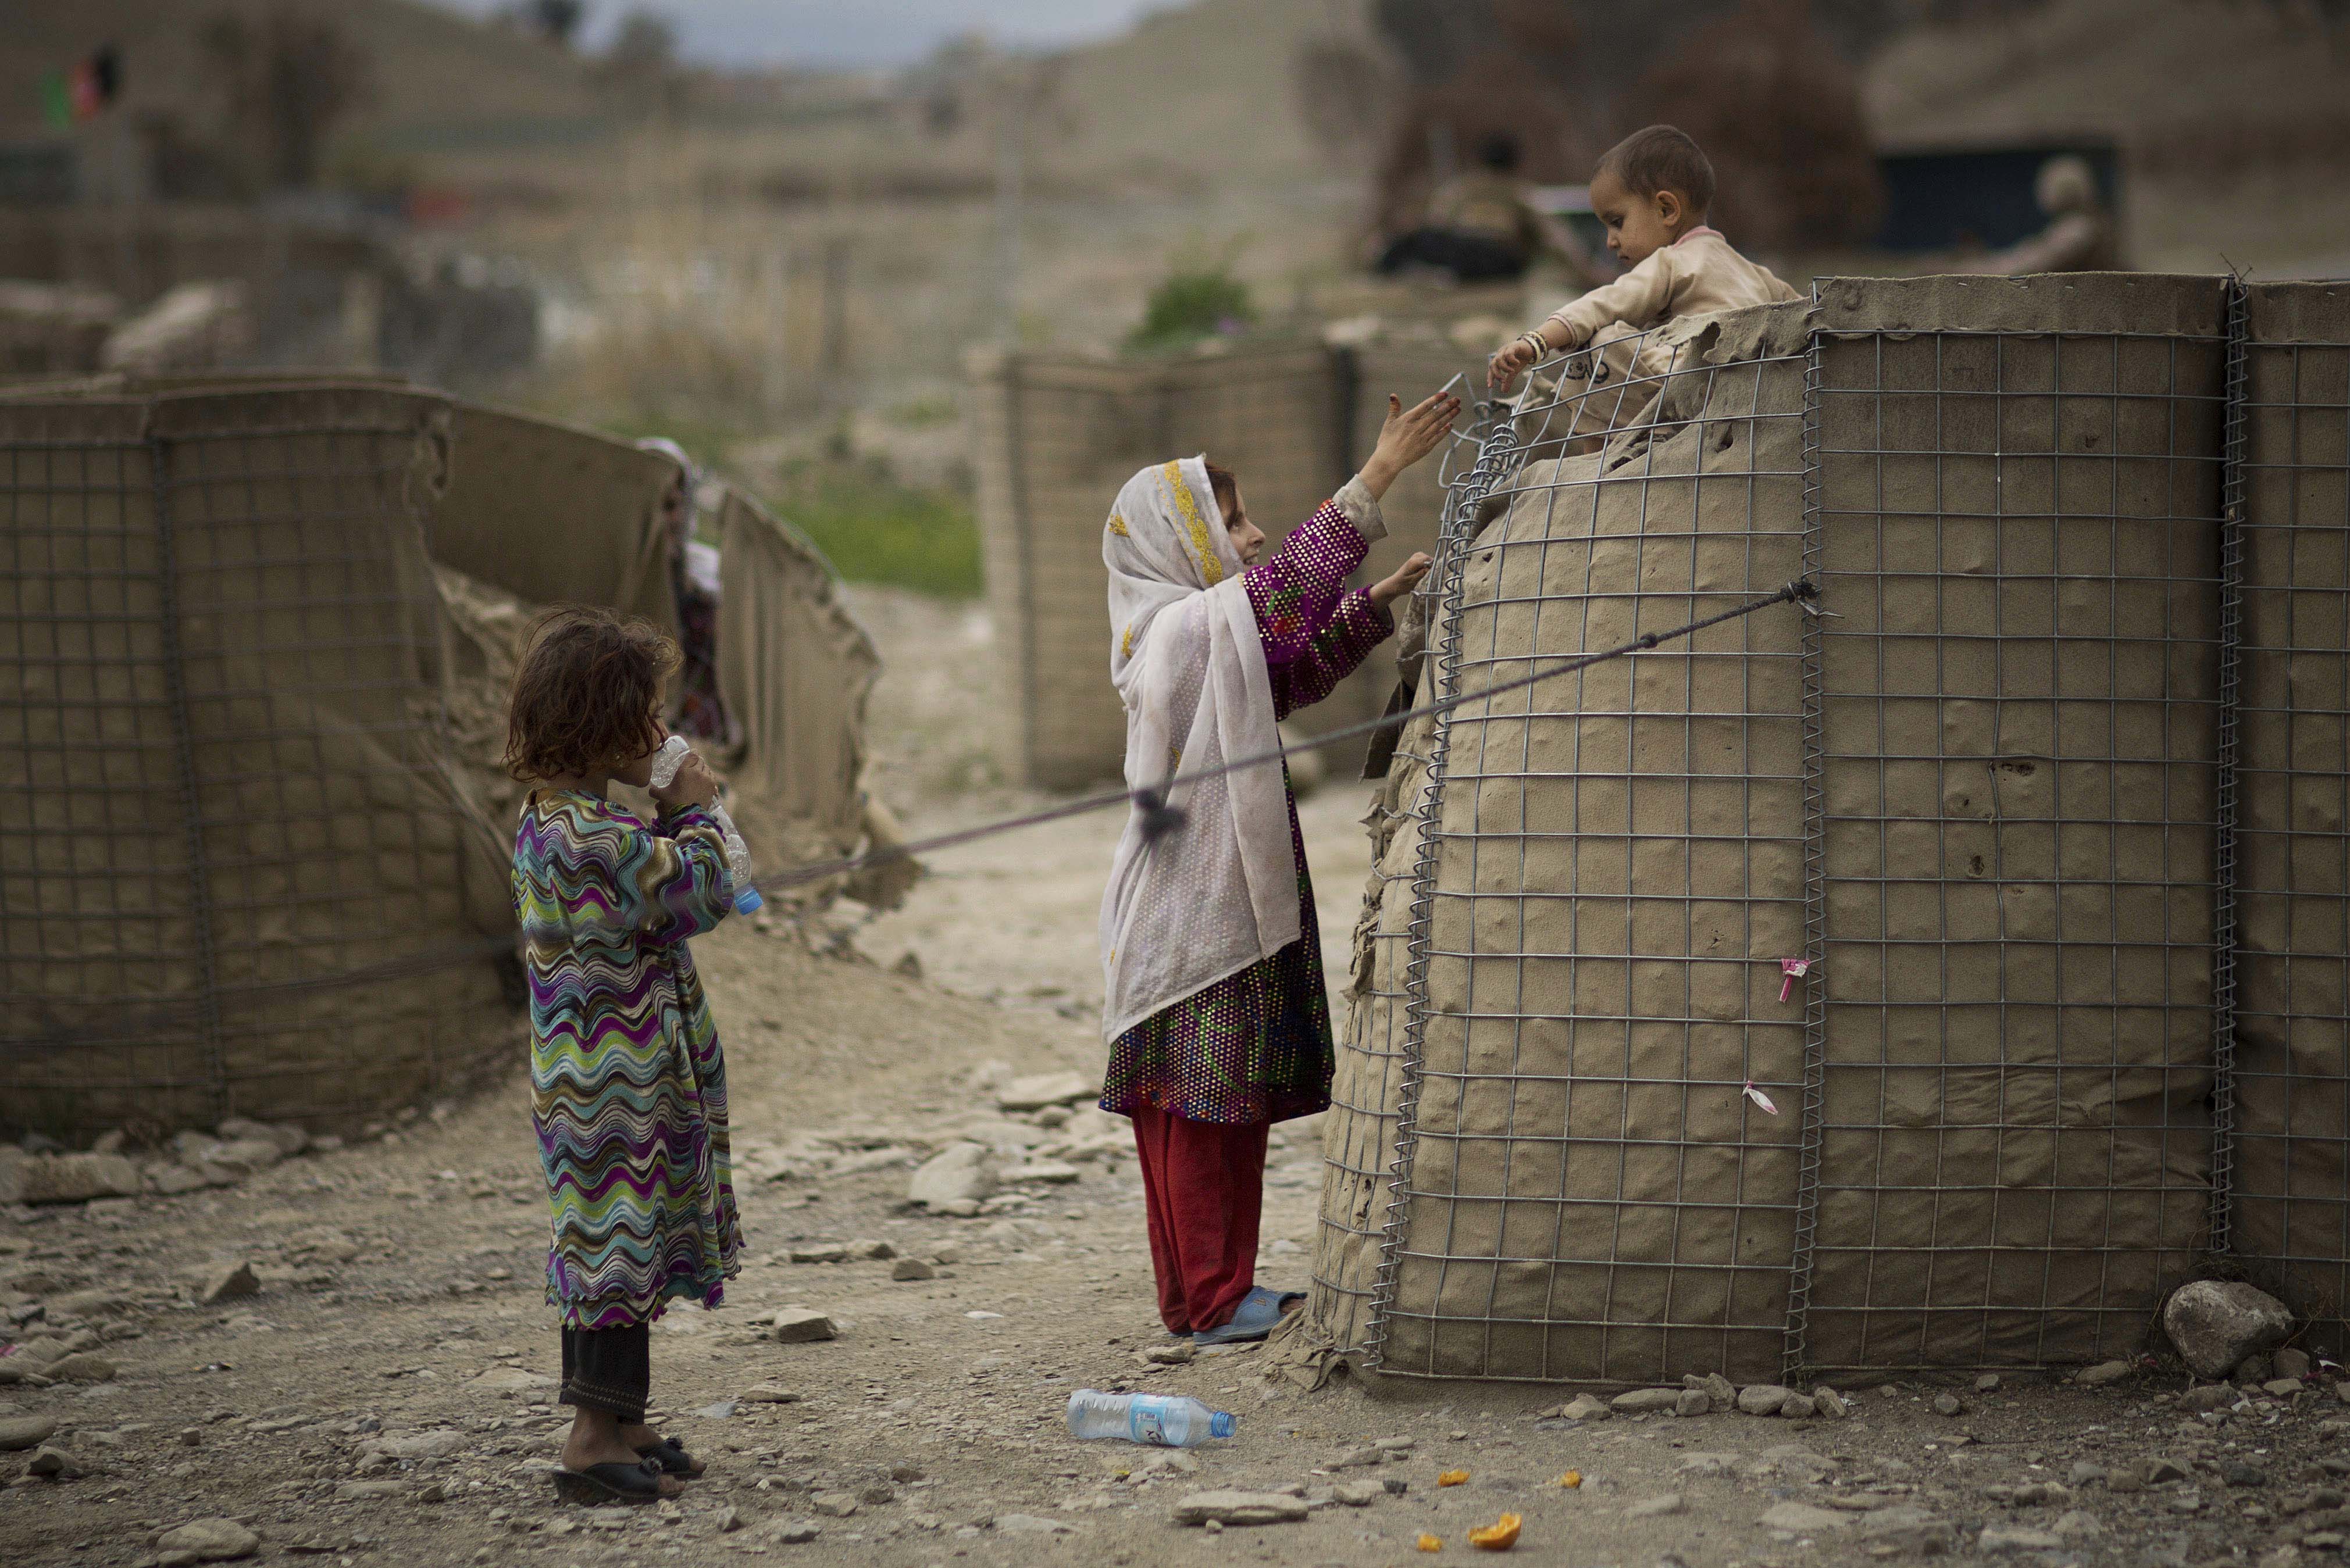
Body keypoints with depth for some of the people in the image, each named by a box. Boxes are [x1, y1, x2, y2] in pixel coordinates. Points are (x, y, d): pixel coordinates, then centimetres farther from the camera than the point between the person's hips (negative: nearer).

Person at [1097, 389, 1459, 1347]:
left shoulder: (1208, 639, 16)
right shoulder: (1186, 628, -13)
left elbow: (1293, 672, 24)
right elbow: (1285, 585, -20)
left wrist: (1380, 602, 17)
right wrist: (1379, 475, -21)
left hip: (1221, 902, 10)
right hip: (1198, 909, -10)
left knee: (1224, 1108, 12)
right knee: (1204, 1106, -6)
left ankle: (1210, 1292, 17)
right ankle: (1214, 1301, -3)